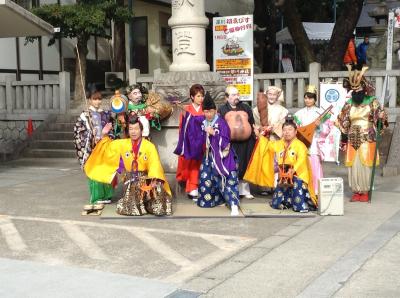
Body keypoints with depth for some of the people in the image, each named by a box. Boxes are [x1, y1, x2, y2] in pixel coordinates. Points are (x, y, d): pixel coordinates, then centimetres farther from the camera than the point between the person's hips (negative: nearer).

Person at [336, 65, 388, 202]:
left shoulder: (372, 102, -2)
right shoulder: (349, 104, 7)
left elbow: (382, 117, -2)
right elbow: (343, 123, 11)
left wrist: (380, 125, -21)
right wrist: (344, 139, 9)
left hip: (367, 139, -3)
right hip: (353, 140, 3)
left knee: (365, 165, -2)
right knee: (353, 166, 3)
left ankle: (365, 192, 8)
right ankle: (356, 192, 13)